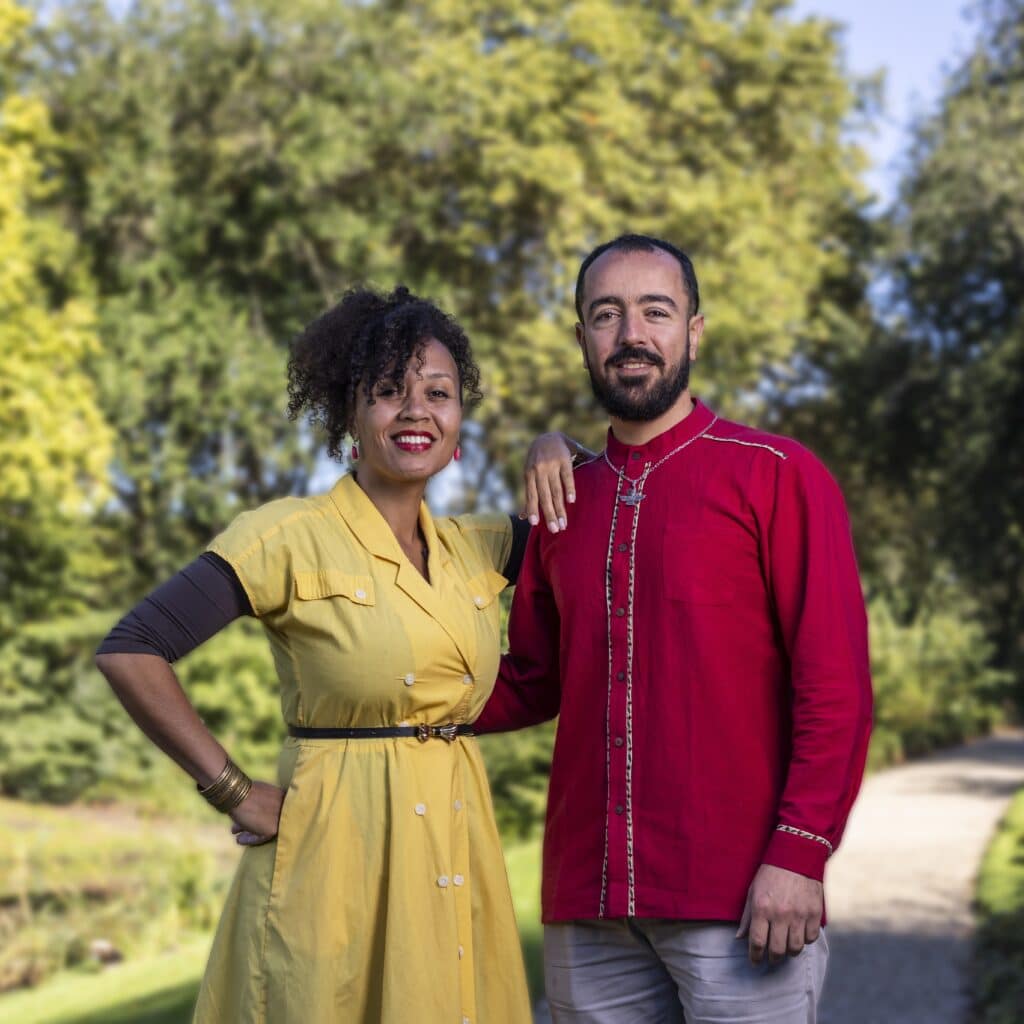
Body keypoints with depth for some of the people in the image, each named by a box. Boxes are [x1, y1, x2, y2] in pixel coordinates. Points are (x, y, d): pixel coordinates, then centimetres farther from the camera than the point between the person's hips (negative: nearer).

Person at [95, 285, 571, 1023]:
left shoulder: (477, 549, 9)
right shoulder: (293, 536, -7)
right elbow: (129, 652, -11)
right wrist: (234, 794, -11)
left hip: (458, 853, 5)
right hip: (337, 854, -5)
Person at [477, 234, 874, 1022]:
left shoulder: (777, 476, -1)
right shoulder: (563, 504, 14)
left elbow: (836, 684, -6)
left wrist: (799, 853, -15)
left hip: (742, 903, -4)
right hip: (589, 907, 5)